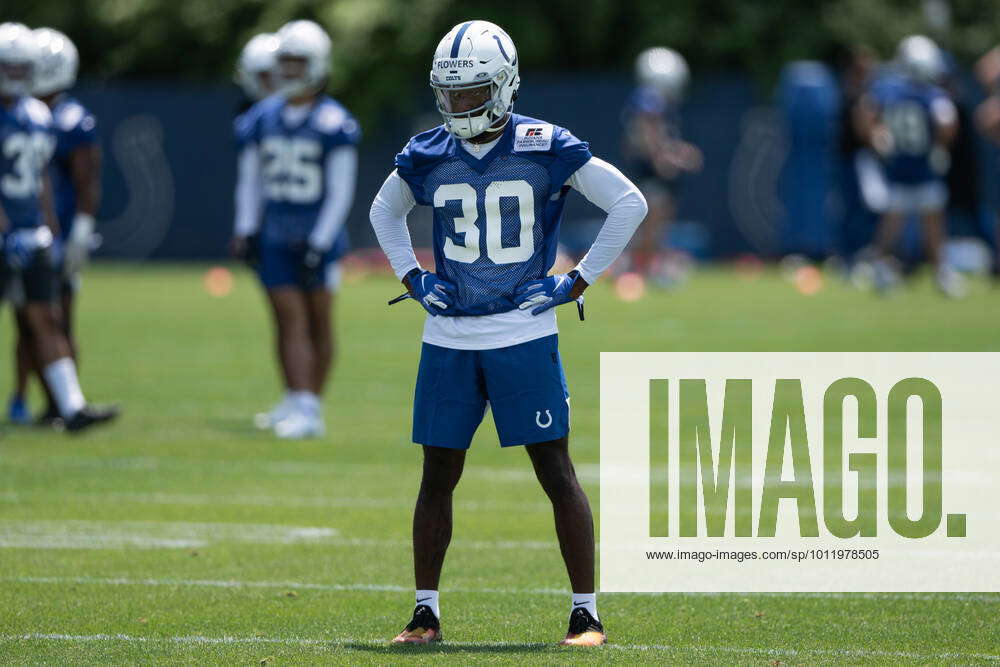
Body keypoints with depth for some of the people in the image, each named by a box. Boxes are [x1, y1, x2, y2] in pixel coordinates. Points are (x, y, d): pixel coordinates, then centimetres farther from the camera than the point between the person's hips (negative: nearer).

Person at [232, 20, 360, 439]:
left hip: (319, 236, -3)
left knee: (318, 321, 4)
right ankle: (301, 409, -9)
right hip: (274, 238, 3)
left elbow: (340, 192, -8)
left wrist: (319, 243, -12)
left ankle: (308, 402, 12)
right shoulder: (263, 119, 4)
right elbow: (249, 180, 12)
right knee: (290, 321, -4)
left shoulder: (332, 124, -9)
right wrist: (245, 231, 4)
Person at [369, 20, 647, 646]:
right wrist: (412, 277, 11)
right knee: (438, 477, 6)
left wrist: (580, 281, -5)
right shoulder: (428, 155, 4)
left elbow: (630, 202, -3)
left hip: (525, 336, -4)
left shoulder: (546, 148, -7)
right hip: (448, 338, 4)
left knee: (557, 472, -4)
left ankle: (586, 613, 0)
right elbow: (385, 212, 25)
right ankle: (426, 612, 15)